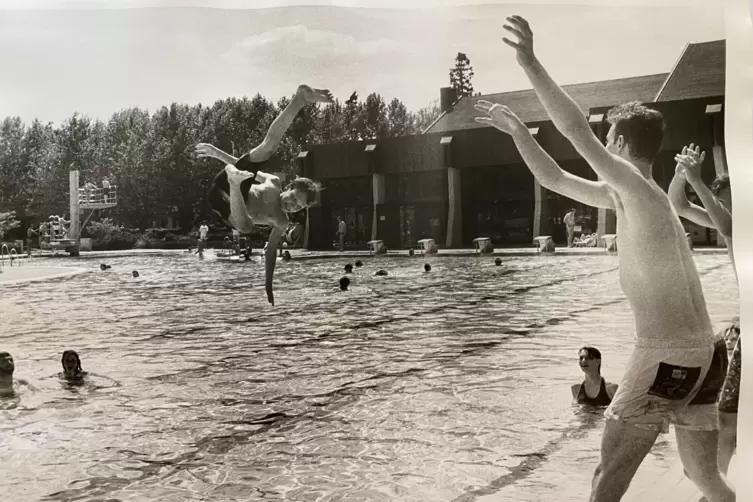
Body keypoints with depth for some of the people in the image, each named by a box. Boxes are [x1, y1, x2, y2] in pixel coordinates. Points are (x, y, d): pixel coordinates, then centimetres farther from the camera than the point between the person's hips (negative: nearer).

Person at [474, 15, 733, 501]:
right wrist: (516, 127, 20)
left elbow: (578, 131, -26)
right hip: (705, 355, 10)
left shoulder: (643, 194, -14)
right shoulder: (626, 197, 12)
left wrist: (530, 62, -25)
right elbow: (555, 178, 20)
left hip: (667, 360, -9)